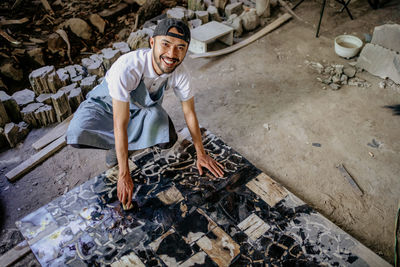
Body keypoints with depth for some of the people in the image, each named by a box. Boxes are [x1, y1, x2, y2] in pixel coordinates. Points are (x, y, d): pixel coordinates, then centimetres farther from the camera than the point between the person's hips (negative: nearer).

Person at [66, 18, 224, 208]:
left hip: (145, 107, 3)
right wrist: (124, 175, -34)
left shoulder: (180, 73, -25)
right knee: (77, 135, -29)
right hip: (108, 103, -3)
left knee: (167, 139, -23)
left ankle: (121, 146, 5)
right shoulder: (126, 67, -41)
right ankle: (117, 145, 2)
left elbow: (189, 113, -10)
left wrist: (201, 154, -6)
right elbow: (120, 126, -37)